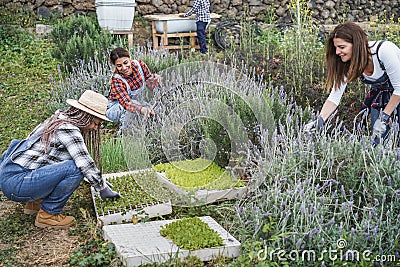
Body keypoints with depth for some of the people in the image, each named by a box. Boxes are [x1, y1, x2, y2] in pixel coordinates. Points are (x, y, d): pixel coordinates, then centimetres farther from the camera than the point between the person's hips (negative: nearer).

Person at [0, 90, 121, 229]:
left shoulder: (59, 119, 15)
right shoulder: (69, 129, -14)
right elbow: (85, 164, -17)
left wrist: (100, 180, 25)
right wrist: (103, 189, -2)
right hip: (15, 183, -10)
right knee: (75, 169, -20)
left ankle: (35, 201, 19)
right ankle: (47, 215, -5)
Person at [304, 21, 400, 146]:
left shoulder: (384, 51, -32)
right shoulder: (346, 65, -16)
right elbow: (334, 97, -14)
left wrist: (384, 117, -22)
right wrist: (320, 121, -29)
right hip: (381, 92, 5)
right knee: (377, 137, -5)